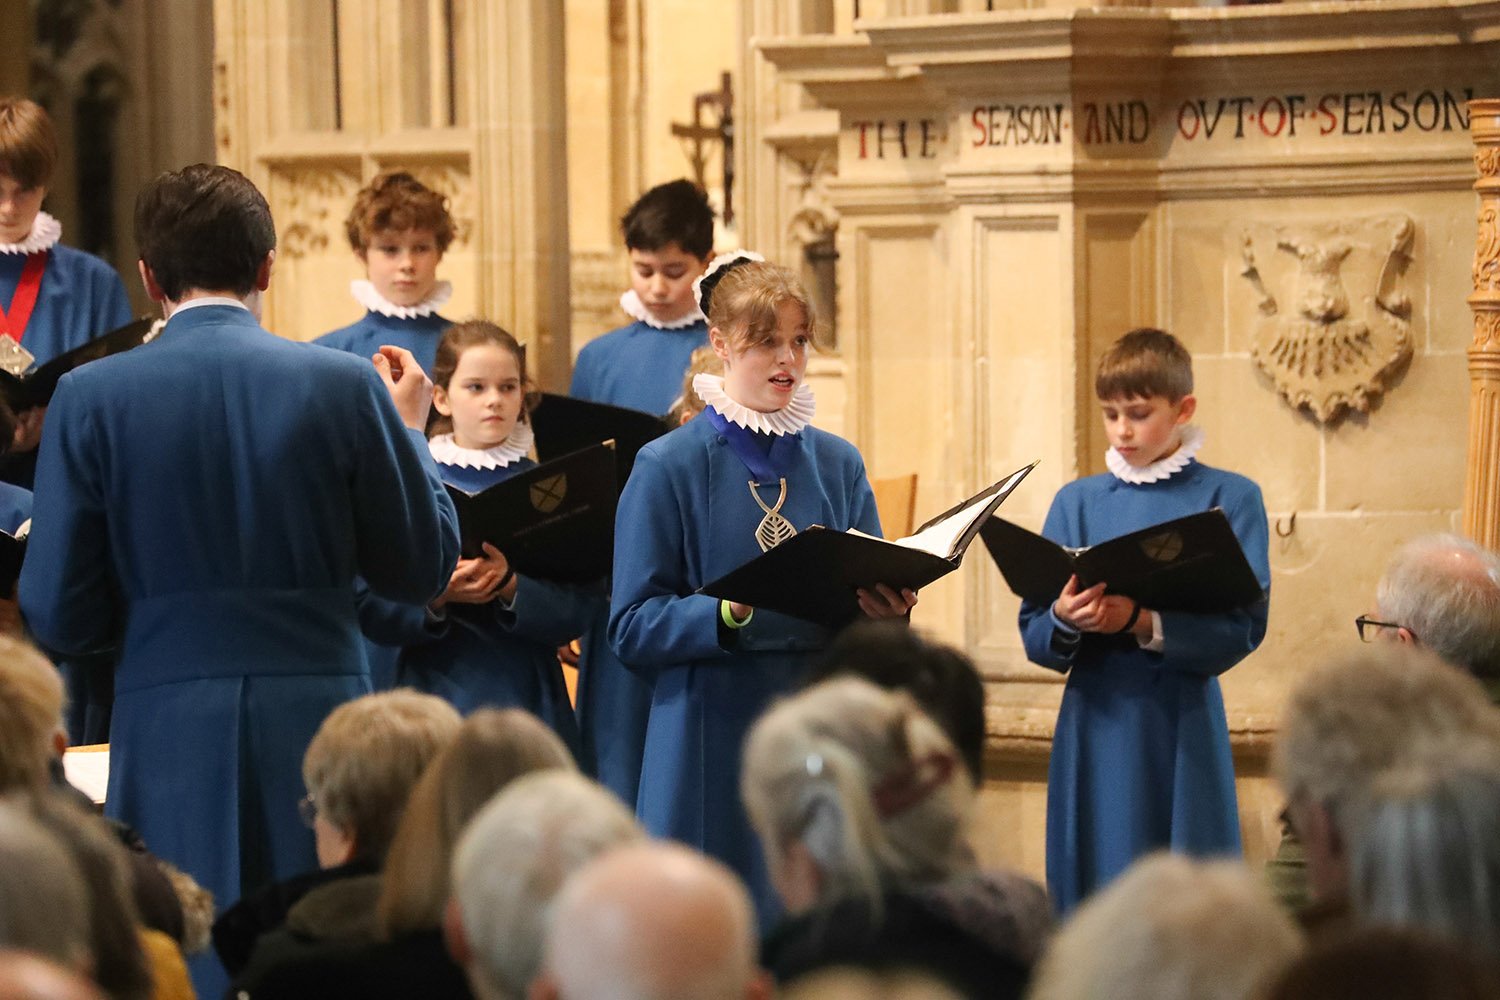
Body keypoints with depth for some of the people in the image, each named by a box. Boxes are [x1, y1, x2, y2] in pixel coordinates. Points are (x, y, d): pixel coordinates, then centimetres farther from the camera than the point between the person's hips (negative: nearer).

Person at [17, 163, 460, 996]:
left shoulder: (91, 397, -4)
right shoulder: (346, 386, -3)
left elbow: (58, 616, -3)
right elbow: (423, 569, 5)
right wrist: (408, 431, 19)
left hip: (170, 731, 0)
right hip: (318, 715, 1)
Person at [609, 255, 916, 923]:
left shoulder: (836, 464, 10)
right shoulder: (670, 466, -2)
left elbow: (876, 594, 14)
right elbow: (633, 627, -7)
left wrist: (886, 610, -10)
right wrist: (728, 614, -23)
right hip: (713, 740, -4)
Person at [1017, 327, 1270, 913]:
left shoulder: (1228, 499, 2)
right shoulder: (1077, 503, 11)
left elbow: (1243, 627, -9)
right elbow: (1033, 634, 5)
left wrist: (1143, 623, -22)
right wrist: (1064, 621, -18)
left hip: (1180, 729, -3)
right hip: (1094, 728, 3)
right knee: (1090, 894, 2)